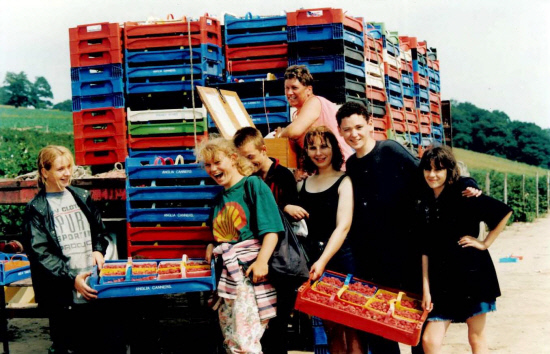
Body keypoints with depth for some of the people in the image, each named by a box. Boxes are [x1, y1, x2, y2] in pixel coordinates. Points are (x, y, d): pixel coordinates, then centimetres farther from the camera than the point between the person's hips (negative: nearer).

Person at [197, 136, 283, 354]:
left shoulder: (253, 184, -3)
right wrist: (212, 246, 3)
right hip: (227, 273, 8)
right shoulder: (219, 199, 19)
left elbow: (271, 228, -12)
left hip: (251, 269, -8)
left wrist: (262, 260, -24)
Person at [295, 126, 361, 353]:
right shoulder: (303, 185, 11)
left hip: (341, 258, -4)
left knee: (351, 328, -3)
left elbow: (343, 226, -15)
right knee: (331, 328, 8)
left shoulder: (344, 182, -4)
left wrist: (323, 261, -23)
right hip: (313, 259, 5)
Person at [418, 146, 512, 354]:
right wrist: (426, 288, 3)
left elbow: (504, 212, -7)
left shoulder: (463, 195, -7)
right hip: (442, 280, 4)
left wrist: (485, 243, -7)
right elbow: (426, 249, 7)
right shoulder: (425, 203, 7)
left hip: (472, 274, -4)